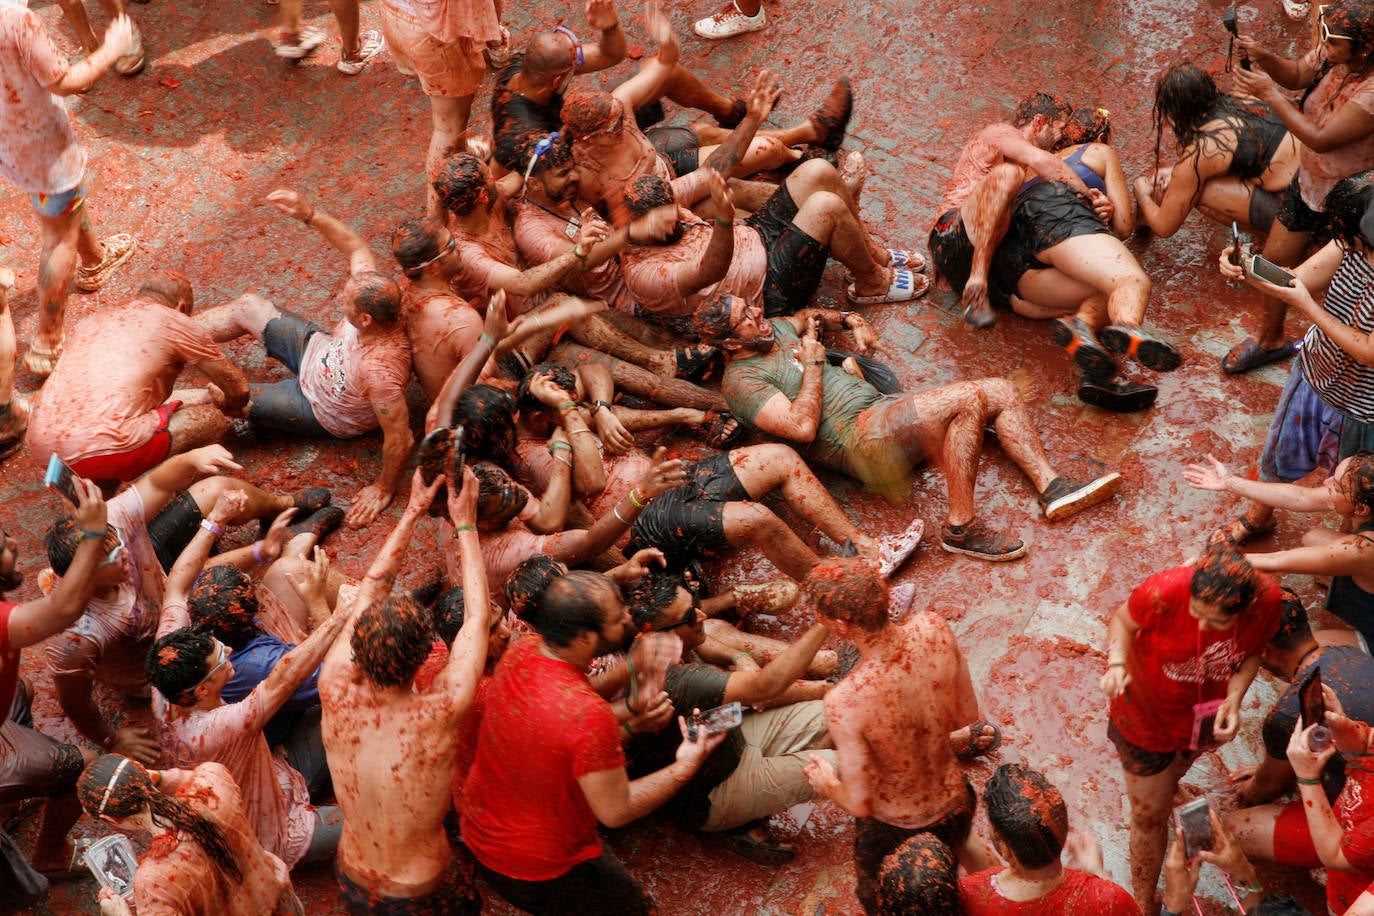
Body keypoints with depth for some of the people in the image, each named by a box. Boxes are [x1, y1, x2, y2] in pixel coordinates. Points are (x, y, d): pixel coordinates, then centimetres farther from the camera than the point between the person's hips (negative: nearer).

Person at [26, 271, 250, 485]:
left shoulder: (93, 321, 29)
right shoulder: (176, 322, 12)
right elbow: (238, 389, 19)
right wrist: (221, 404, 45)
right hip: (101, 451, -7)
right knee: (210, 421, 11)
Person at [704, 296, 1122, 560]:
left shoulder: (774, 330, 17)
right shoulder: (742, 379, -9)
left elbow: (807, 316, 42)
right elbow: (803, 427, -22)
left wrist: (849, 319, 22)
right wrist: (812, 362, -9)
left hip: (881, 409, 10)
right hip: (857, 436, -10)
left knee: (1001, 392, 0)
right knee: (969, 397, -29)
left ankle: (1051, 487, -6)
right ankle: (960, 527, -26)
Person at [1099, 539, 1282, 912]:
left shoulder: (1268, 600, -31)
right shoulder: (1162, 592, -40)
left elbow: (1253, 651, -10)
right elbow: (1122, 621, -18)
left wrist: (1234, 698, -27)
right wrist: (1117, 664, -37)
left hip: (1207, 713, 2)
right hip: (1148, 712, -2)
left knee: (1173, 773, 35)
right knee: (1149, 816, 11)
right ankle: (1144, 903, 34)